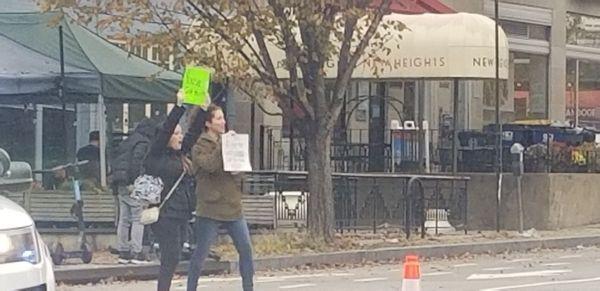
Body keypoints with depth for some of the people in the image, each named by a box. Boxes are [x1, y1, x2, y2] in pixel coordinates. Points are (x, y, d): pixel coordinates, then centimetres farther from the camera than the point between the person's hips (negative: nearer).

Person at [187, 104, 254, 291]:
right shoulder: (199, 147, -5)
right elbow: (210, 165, -24)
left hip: (232, 207, 6)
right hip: (210, 209, -6)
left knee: (246, 248, 1)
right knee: (201, 253, -1)